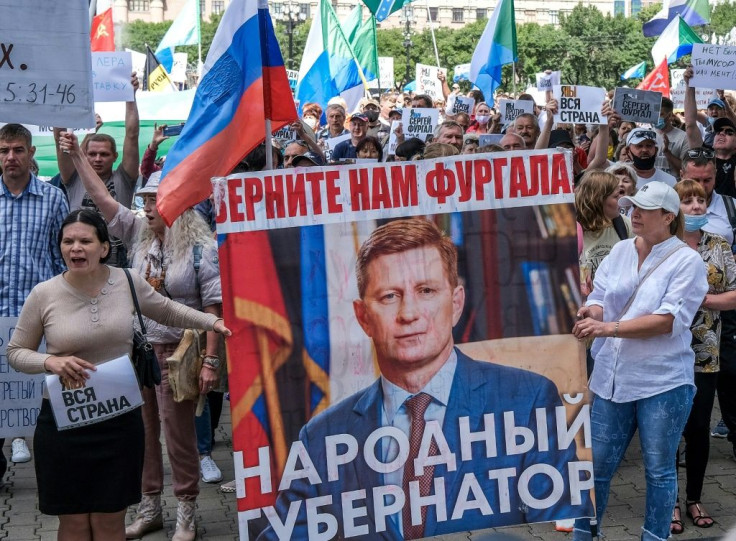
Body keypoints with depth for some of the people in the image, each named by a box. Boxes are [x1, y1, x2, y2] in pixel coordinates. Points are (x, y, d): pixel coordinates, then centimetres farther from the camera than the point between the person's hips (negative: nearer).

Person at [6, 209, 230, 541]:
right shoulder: (44, 295, -8)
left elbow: (169, 312, 15)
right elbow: (15, 352, 2)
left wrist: (214, 322, 6)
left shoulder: (128, 282, -4)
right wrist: (50, 361, -16)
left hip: (120, 419, 1)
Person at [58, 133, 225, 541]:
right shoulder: (140, 235, 6)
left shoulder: (201, 248, -10)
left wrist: (210, 360, -17)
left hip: (177, 352, -6)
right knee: (141, 431, 11)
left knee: (178, 434, 1)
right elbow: (101, 197, 10)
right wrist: (76, 155, 8)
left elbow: (214, 307, -13)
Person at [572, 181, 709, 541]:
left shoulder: (686, 261, -8)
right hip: (612, 376, 4)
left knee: (659, 470, 8)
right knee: (597, 464, 11)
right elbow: (600, 299, 6)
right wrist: (591, 311, -18)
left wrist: (610, 328, -24)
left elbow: (669, 320, -18)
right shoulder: (619, 251, 7)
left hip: (663, 380, -4)